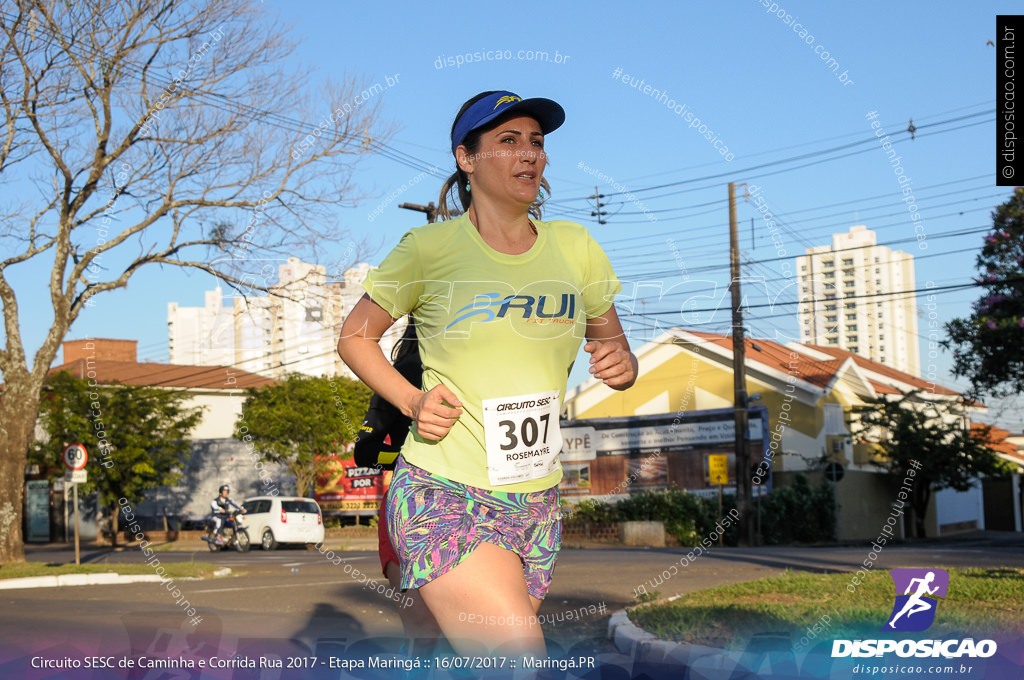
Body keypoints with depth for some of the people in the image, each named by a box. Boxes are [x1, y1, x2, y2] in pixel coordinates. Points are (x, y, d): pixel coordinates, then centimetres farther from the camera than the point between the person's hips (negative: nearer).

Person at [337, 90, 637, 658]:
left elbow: (614, 348, 17)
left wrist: (621, 365, -7)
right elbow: (355, 335, 7)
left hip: (538, 503, 5)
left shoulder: (574, 248, 8)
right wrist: (411, 400, -9)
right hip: (444, 497, -5)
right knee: (523, 662, -21)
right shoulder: (429, 248, -4)